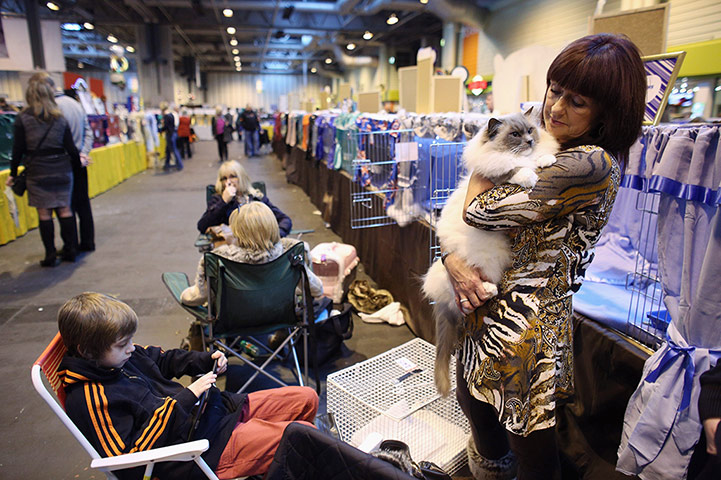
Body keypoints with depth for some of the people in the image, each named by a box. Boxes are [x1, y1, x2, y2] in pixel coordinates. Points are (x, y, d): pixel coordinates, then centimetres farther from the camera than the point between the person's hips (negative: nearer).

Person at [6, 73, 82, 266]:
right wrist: (77, 164, 18)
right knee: (64, 209, 8)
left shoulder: (22, 118, -2)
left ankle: (50, 255, 6)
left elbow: (18, 149, -2)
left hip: (37, 171, -2)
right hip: (61, 169, 2)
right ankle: (70, 251, 12)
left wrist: (13, 173, 7)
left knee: (44, 213, 2)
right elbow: (71, 148, 2)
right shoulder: (60, 118, 5)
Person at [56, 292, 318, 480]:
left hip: (219, 408, 9)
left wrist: (206, 359, 7)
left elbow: (162, 359, 25)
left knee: (306, 398, 10)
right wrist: (184, 399, -24)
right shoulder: (89, 400, -19)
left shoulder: (118, 354, 6)